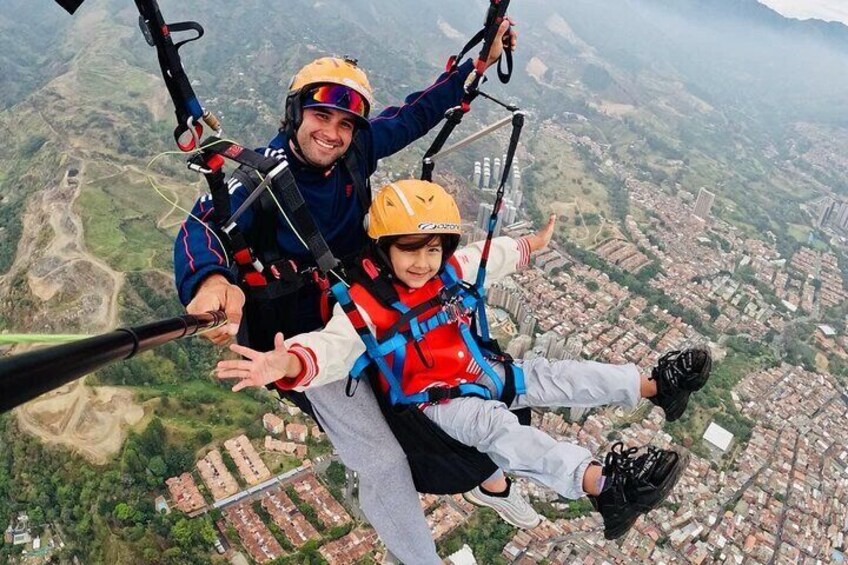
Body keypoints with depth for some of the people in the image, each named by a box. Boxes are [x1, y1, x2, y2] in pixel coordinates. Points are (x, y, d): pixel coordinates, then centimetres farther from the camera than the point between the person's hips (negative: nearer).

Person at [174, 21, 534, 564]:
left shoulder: (357, 148, -8)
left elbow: (414, 115, 5)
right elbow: (203, 227, -36)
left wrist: (481, 60, 7)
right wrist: (212, 278, -59)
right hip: (311, 340, -6)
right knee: (382, 462, -11)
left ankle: (491, 478, 41)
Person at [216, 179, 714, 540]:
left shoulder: (453, 269, -3)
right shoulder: (366, 304, -22)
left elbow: (493, 255, 15)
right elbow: (333, 347, -36)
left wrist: (532, 244, 30)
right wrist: (288, 363, -57)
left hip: (479, 372, 7)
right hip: (434, 399, -7)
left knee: (558, 377, -1)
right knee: (499, 430, -31)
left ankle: (655, 385, 7)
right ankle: (600, 483, -50)